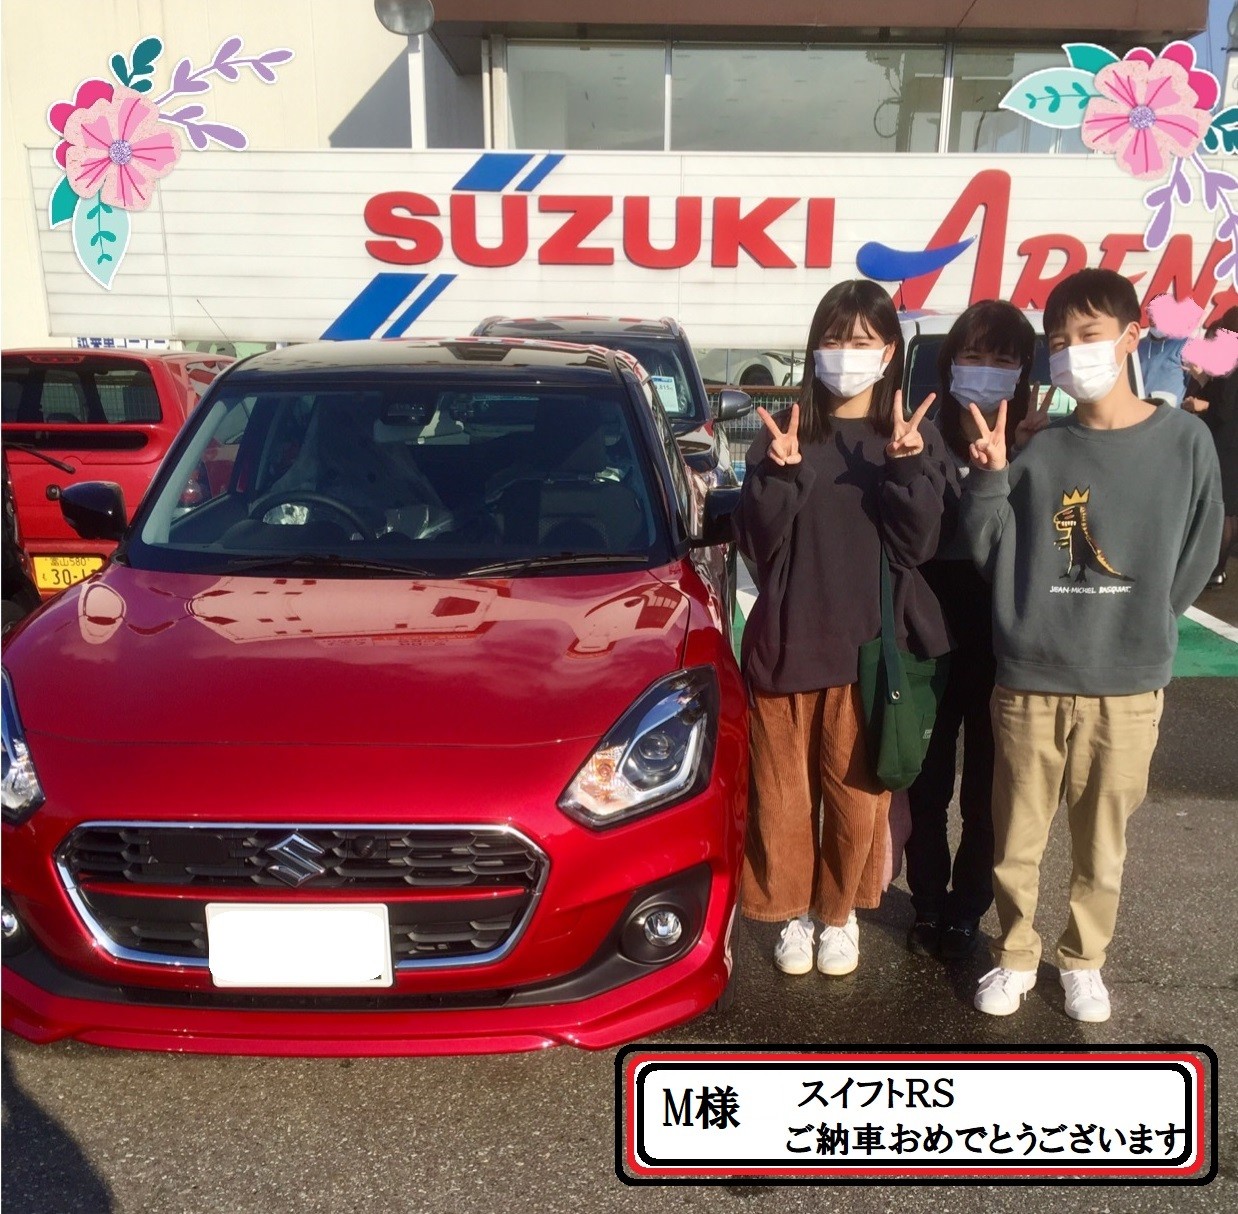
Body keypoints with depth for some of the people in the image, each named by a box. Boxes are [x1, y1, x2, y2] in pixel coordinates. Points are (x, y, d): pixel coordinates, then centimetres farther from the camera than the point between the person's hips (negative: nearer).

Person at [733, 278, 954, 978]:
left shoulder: (916, 437, 2)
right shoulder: (784, 433, 3)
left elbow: (920, 545, -6)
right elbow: (757, 543, -4)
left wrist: (907, 467, -20)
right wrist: (782, 473, -19)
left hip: (871, 644, 0)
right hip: (787, 640, 1)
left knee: (859, 789, 10)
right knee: (784, 787, 9)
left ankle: (841, 912, 33)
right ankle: (793, 912, 30)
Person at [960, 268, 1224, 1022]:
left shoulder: (1184, 440, -2)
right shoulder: (1039, 452, -1)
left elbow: (1196, 559, 6)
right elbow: (990, 554, -3)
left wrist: (1139, 628, 5)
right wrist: (990, 478, -16)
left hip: (1128, 686, 0)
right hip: (1029, 681, 1)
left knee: (1102, 845, 14)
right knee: (1016, 840, 10)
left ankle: (1084, 960, 36)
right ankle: (1016, 955, 32)